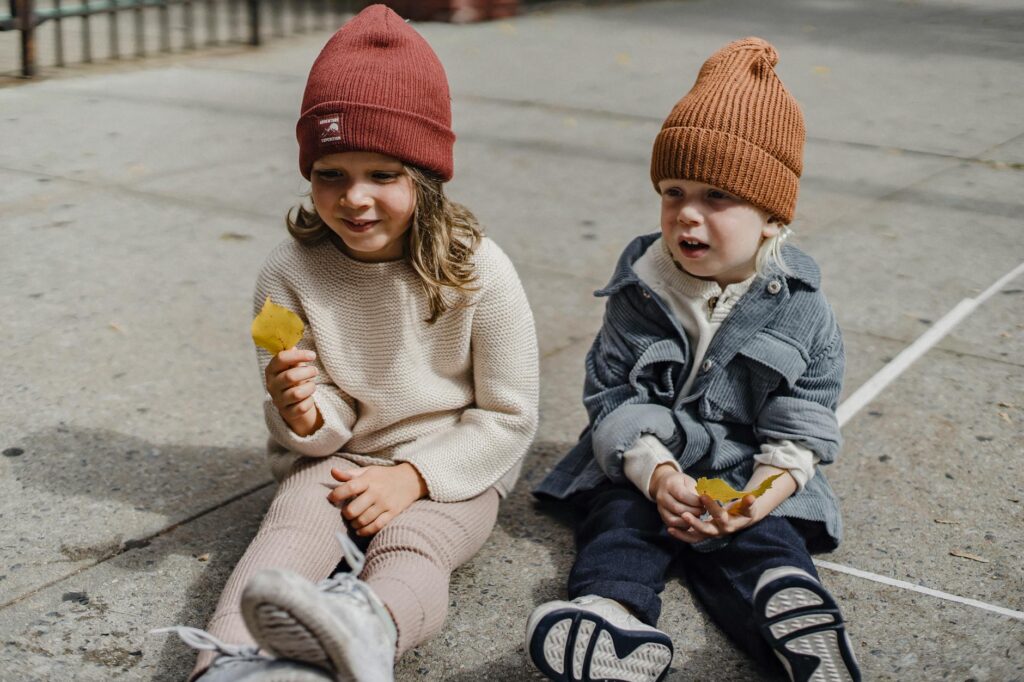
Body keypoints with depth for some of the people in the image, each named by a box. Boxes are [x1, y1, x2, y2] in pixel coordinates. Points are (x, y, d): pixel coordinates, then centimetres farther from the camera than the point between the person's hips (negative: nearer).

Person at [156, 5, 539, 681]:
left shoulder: (479, 271, -11)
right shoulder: (291, 273, -6)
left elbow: (509, 417, -5)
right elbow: (323, 430, 0)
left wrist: (412, 476, -17)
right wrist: (302, 415, -25)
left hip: (450, 470, -2)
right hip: (338, 459, 3)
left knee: (407, 549, -33)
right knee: (292, 528, -28)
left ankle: (365, 626, -64)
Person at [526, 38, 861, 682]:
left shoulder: (800, 306, -1)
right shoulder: (640, 294, -1)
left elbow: (804, 419, 1)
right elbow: (611, 395, -3)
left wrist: (770, 488, -16)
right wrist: (655, 471, -19)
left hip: (749, 478, 0)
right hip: (642, 467, 1)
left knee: (762, 540, -24)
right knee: (618, 520, -24)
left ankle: (798, 620, -48)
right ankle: (613, 613, -48)